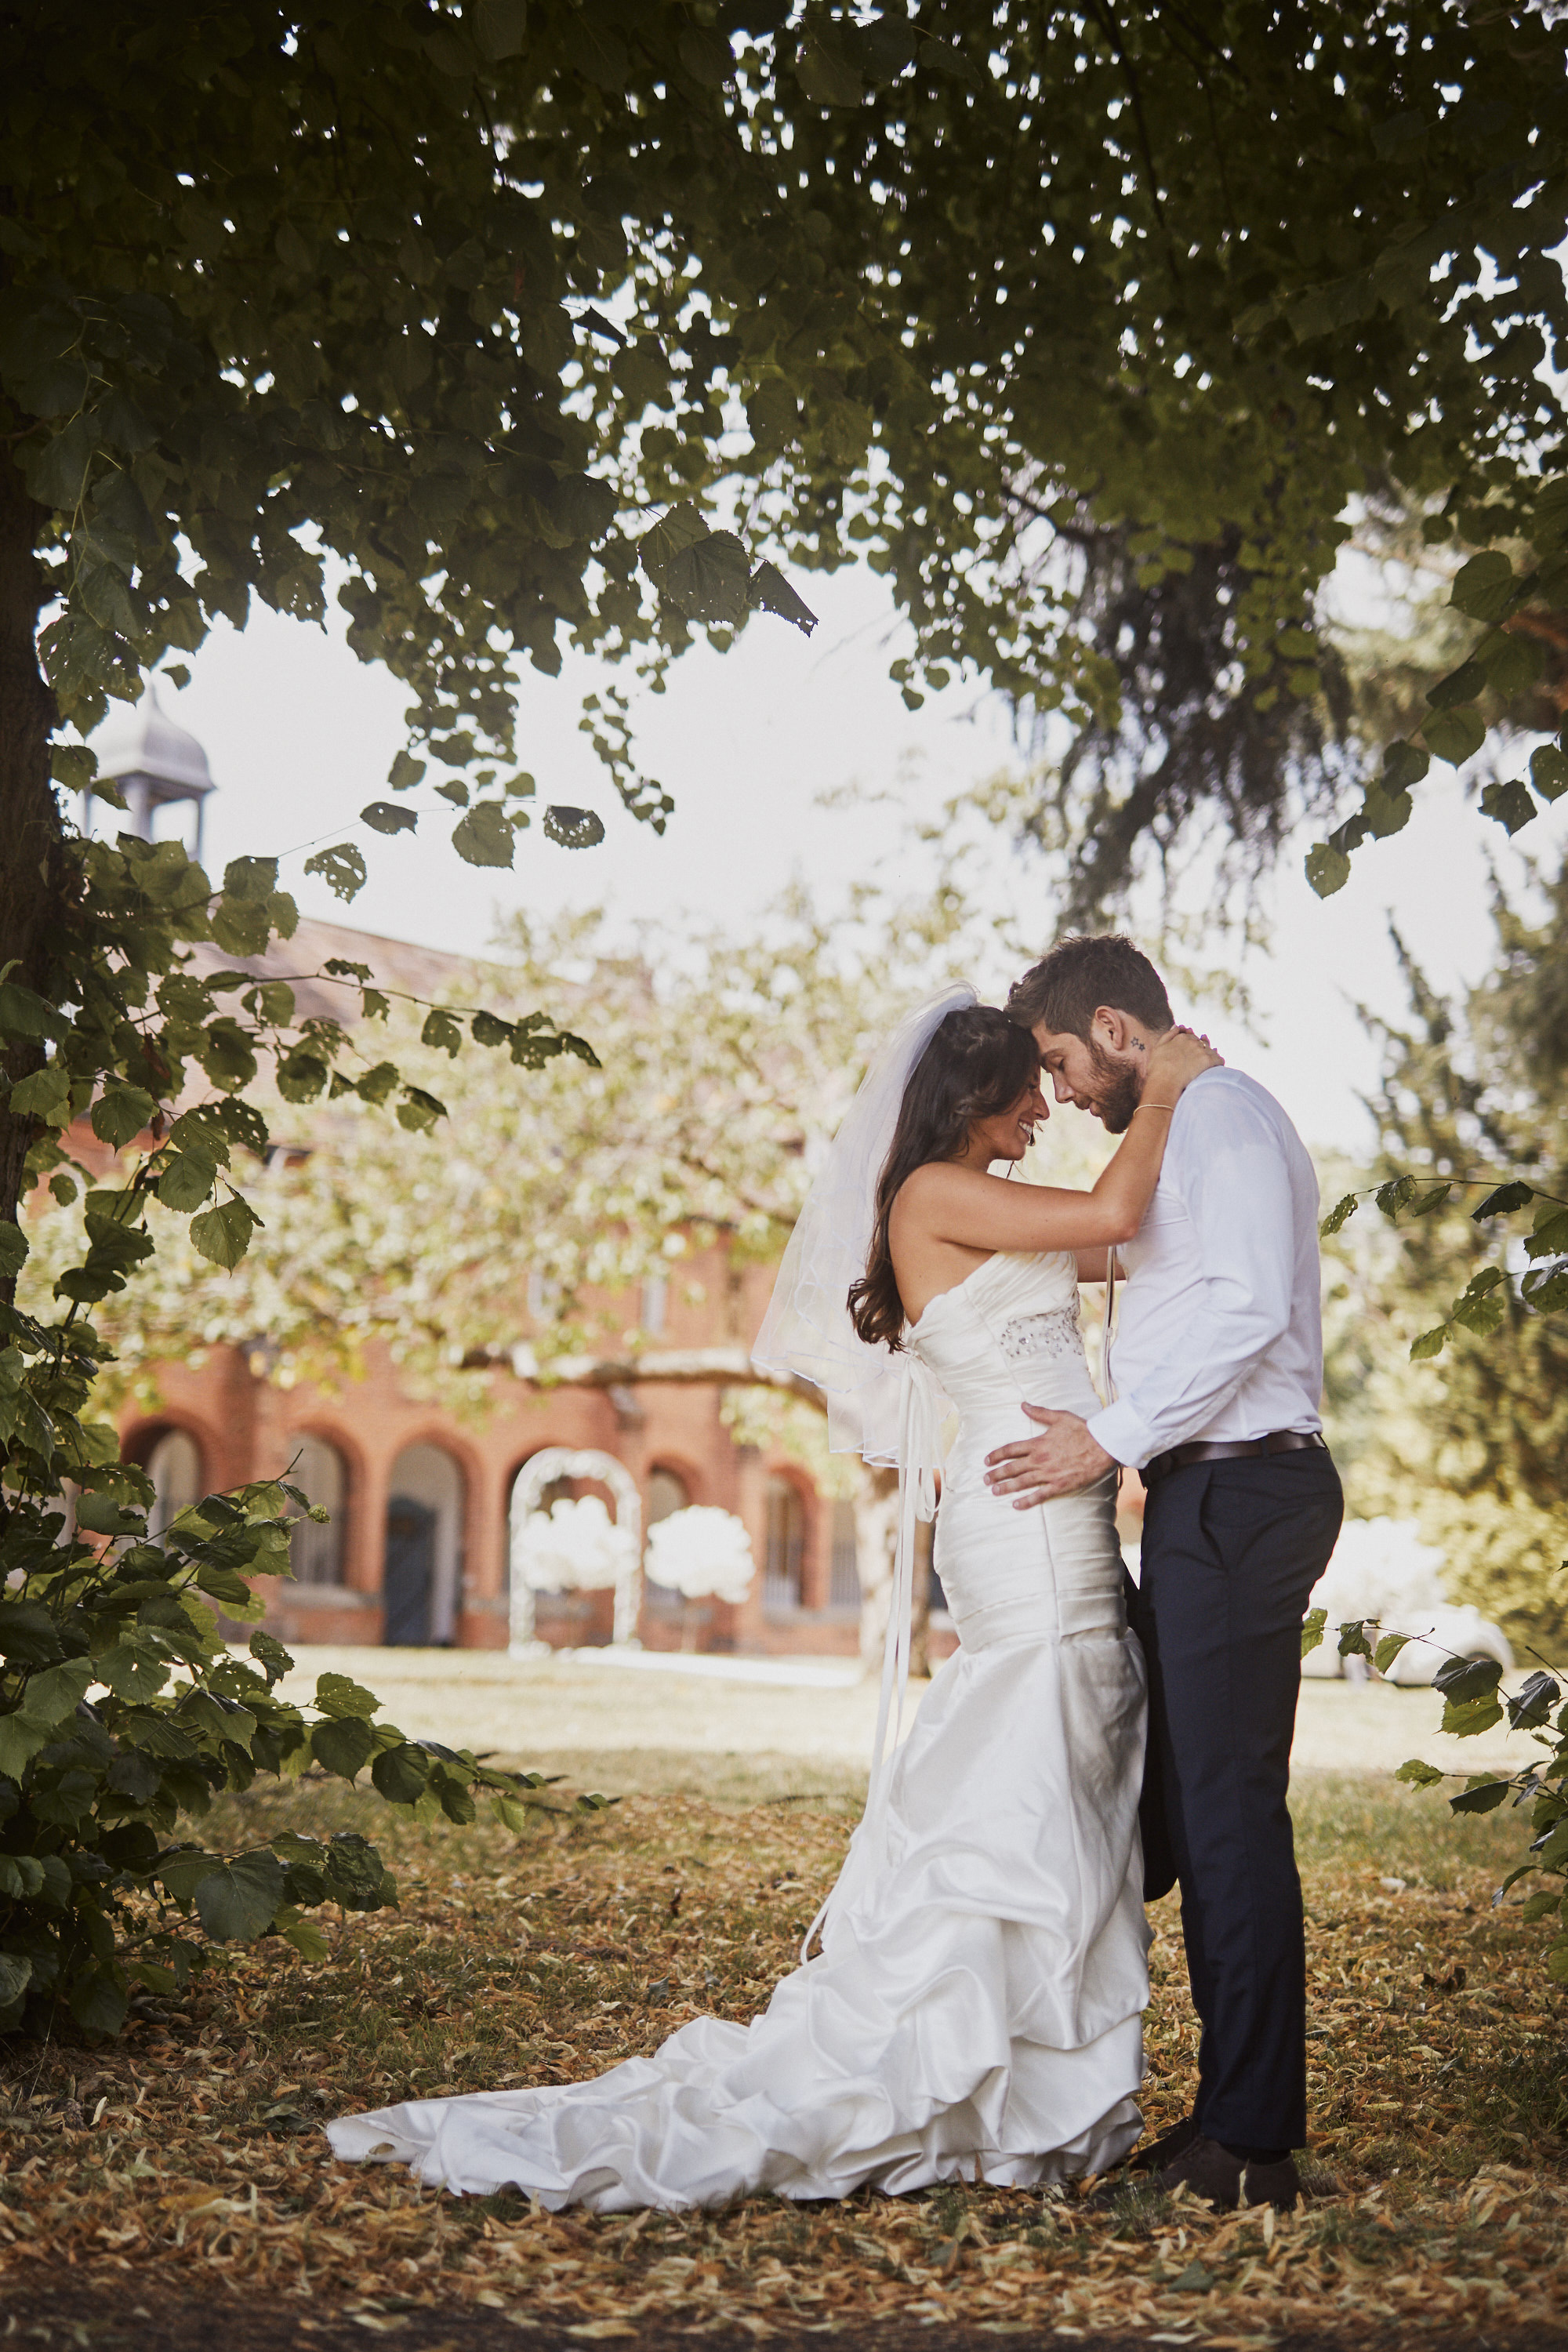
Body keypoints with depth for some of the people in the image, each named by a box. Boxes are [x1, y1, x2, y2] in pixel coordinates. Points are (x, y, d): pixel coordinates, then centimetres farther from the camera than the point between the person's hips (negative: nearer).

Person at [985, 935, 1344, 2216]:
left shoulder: (1223, 1114, -10)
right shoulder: (1187, 1128, 22)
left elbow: (1252, 1308, -21)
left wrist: (1114, 1437, -18)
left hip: (1237, 1496, -11)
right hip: (1211, 1498, 11)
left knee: (1231, 1813, -8)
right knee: (1193, 1810, 11)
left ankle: (1256, 2139, -3)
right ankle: (1236, 2112, 18)